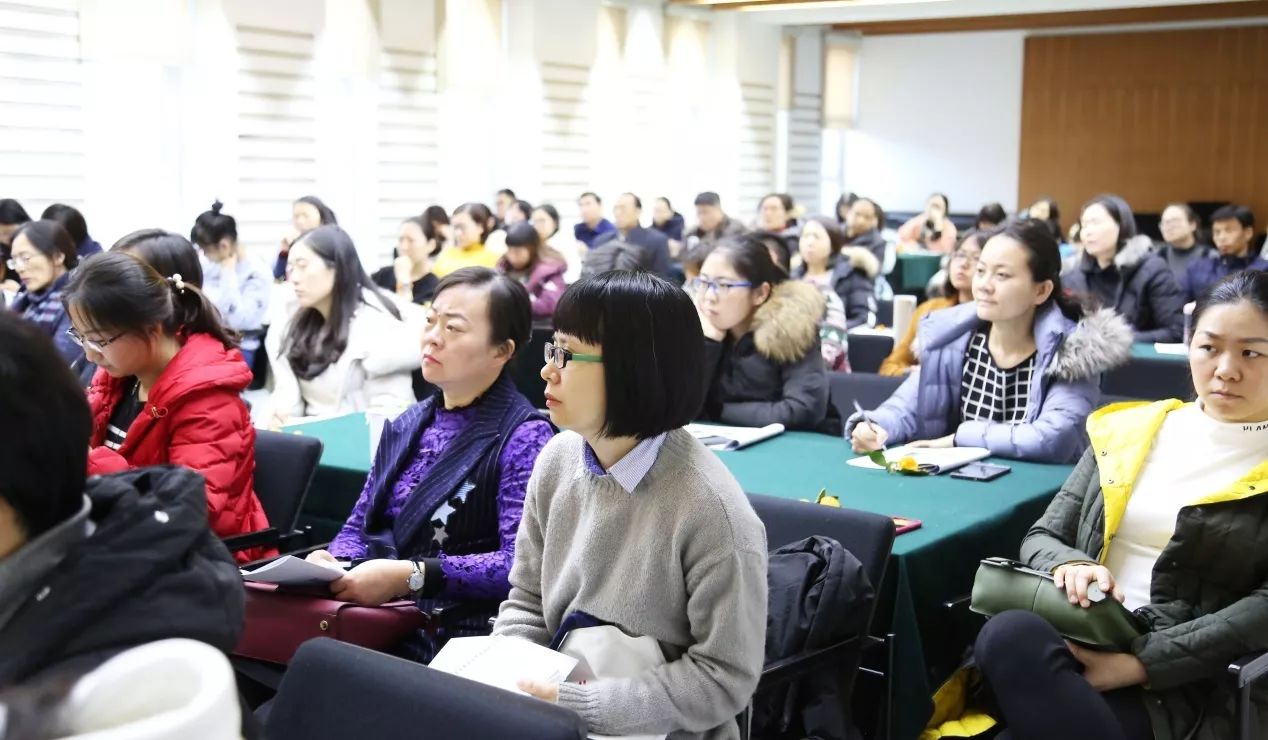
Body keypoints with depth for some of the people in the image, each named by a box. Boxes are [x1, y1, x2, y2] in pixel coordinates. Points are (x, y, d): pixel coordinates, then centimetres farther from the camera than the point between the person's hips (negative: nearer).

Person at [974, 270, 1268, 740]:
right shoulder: (1127, 430, 16)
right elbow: (1041, 537, 16)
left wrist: (1137, 663, -18)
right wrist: (1070, 564, -9)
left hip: (1186, 686, -3)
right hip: (1078, 642, 3)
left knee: (1013, 642, -32)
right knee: (1011, 635, -34)